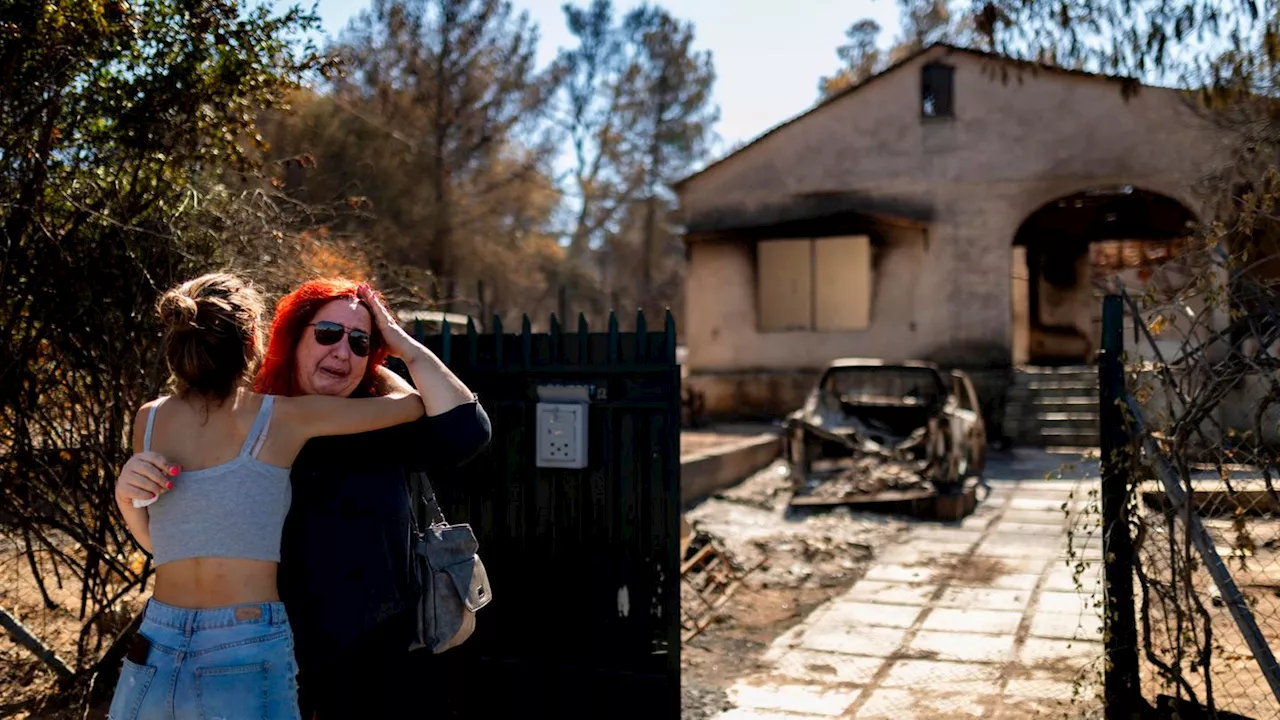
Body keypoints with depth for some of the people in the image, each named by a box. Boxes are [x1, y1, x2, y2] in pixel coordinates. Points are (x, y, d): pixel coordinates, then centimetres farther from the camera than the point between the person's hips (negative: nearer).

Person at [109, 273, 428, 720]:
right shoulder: (285, 418, -6)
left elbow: (156, 540, 15)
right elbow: (421, 403, 1)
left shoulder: (149, 419, 5)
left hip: (156, 654, 4)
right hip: (248, 655, -4)